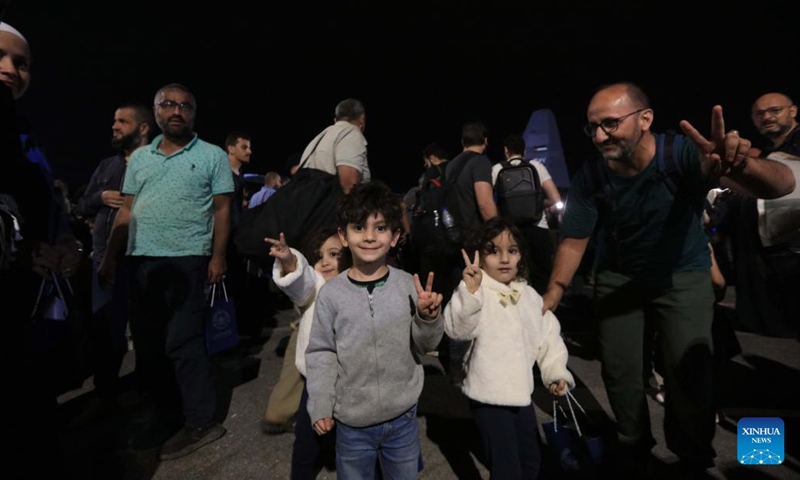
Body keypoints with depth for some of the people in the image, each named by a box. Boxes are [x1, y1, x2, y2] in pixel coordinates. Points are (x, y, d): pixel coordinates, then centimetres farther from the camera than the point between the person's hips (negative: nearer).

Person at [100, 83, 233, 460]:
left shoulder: (212, 156, 1)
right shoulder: (139, 157, 15)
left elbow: (221, 210, -3)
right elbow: (127, 211, 15)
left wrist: (218, 256, -11)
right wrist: (110, 256, 9)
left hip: (186, 260, -6)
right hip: (141, 261, 6)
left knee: (183, 342, -4)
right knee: (147, 344, 11)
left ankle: (201, 422, 9)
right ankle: (168, 415, 26)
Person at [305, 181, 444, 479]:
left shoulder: (408, 284, -11)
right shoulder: (332, 292, -13)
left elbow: (424, 346, -4)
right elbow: (321, 354, -5)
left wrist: (428, 318, -23)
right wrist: (320, 407, -6)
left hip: (403, 416, 1)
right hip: (352, 421, -1)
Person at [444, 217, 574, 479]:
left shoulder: (529, 295, 5)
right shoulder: (477, 293, -16)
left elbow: (548, 336, 11)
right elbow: (457, 329, -32)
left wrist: (557, 372, 1)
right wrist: (469, 291, -44)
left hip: (521, 392, 7)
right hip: (489, 395, -6)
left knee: (531, 458, 23)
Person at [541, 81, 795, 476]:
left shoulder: (684, 154, -26)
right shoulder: (590, 177, -19)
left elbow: (782, 185, -36)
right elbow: (574, 240, -11)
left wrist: (741, 166, -59)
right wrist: (553, 291, -22)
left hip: (683, 276, -1)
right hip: (617, 277, 2)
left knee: (689, 370, -6)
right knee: (618, 369, 6)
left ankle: (693, 458, 26)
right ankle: (633, 448, 33)